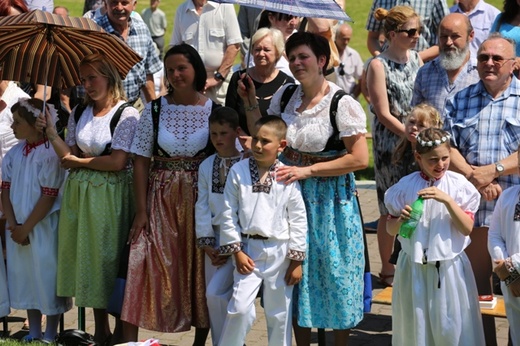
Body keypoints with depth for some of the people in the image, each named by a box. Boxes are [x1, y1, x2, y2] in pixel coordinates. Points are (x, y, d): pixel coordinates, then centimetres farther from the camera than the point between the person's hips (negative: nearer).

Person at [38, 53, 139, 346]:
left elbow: (117, 161, -15)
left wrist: (78, 160, -5)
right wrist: (51, 133, -9)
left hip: (112, 196, -6)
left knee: (110, 259, -3)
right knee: (86, 258, 7)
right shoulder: (79, 114, 10)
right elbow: (68, 157, 6)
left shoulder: (127, 114, -8)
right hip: (79, 196, 6)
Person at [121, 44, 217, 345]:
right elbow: (142, 161, 2)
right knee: (146, 265, -8)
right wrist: (141, 210, -4)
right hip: (162, 200, 1)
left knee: (201, 271, 3)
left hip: (201, 201, -1)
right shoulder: (155, 110, 3)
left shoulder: (214, 111, -1)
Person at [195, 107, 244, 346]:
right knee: (213, 299, 6)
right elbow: (202, 206, 7)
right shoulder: (206, 166, 8)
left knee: (215, 293, -16)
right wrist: (207, 244, -1)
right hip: (215, 238, 5)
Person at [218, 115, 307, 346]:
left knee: (279, 313, 9)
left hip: (279, 252, 0)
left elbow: (298, 219, 0)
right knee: (240, 307, -9)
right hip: (248, 249, 0)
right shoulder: (238, 171, -2)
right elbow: (228, 214, 1)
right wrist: (236, 250, -4)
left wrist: (296, 260, -2)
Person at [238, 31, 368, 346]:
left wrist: (307, 170, -21)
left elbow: (360, 159, -18)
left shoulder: (342, 104, -14)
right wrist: (251, 103, 0)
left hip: (329, 199, -5)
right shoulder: (284, 96, 3)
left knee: (334, 273, 4)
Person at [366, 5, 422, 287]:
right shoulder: (379, 66, -10)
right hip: (390, 144, -5)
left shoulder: (416, 58, 7)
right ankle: (387, 270, 14)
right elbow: (384, 114, -13)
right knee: (391, 210, 2)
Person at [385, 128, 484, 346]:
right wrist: (400, 220, -17)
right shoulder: (405, 187, -2)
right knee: (416, 326, 10)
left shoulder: (459, 185, -4)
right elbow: (390, 230, 6)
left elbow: (467, 228, -9)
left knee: (449, 327, 3)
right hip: (413, 268, 1)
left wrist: (447, 200, -21)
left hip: (449, 268, -1)